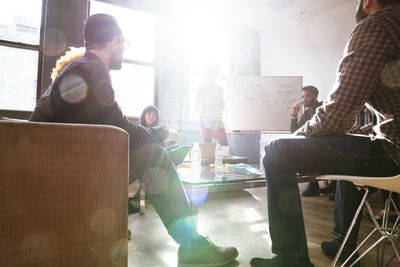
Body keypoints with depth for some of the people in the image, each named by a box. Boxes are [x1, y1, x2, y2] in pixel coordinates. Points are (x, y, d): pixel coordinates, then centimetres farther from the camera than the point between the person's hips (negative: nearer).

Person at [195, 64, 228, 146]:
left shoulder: (219, 88, 13)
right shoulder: (201, 89, 3)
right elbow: (197, 106, 1)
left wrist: (221, 103, -4)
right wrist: (204, 103, -17)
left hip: (218, 121, 4)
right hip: (206, 121, -3)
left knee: (225, 145, -4)